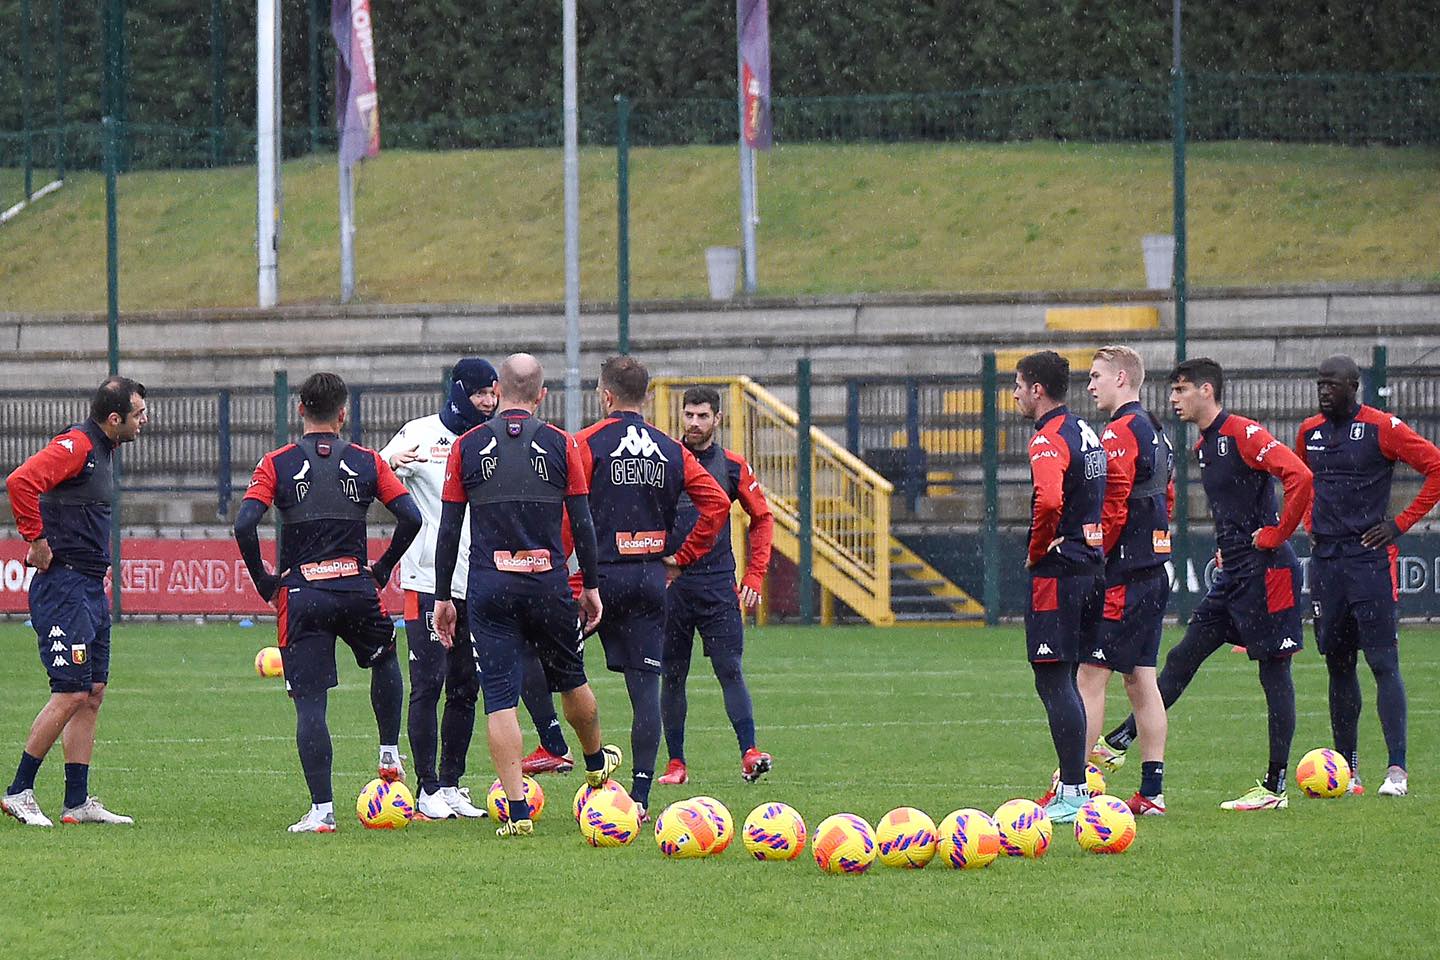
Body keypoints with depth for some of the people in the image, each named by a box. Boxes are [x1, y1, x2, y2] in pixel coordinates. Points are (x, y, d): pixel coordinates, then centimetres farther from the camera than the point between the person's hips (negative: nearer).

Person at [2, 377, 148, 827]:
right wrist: (37, 541, -20)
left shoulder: (100, 451, 17)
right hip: (64, 585, -10)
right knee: (71, 693, -11)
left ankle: (78, 802, 11)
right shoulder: (76, 445, -14)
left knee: (92, 693, 9)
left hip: (91, 588, 10)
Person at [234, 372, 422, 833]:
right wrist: (383, 568, 10)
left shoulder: (277, 464, 0)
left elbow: (244, 524, -11)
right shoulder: (366, 462, 4)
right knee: (385, 661, 32)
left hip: (301, 594, -1)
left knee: (310, 703, -1)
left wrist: (262, 579, 1)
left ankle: (322, 809, -5)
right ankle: (390, 756, 32)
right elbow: (411, 517, -2)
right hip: (356, 588, 1)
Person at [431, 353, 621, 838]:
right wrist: (590, 586, 11)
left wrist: (442, 597, 7)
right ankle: (596, 762, 47)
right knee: (570, 678, 22)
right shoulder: (560, 445, 0)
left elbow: (449, 528, 2)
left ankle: (518, 812, -7)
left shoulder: (467, 447, 0)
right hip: (548, 582, 1)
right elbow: (582, 522, 1)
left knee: (499, 697, -1)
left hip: (488, 587, -1)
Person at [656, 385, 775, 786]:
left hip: (717, 583, 0)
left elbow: (762, 519, 15)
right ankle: (676, 764, 10)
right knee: (671, 675, 4)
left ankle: (749, 754, -14)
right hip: (669, 583, 0)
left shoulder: (732, 467, 6)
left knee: (730, 669, -10)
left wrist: (754, 577, 7)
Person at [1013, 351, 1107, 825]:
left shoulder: (1049, 439, -13)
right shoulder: (1085, 433, 16)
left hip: (1057, 571, -9)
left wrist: (1036, 552, -14)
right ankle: (1075, 785, 16)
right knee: (1065, 681, 15)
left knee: (1053, 682, -8)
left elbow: (1049, 502, -29)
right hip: (1090, 566, 9)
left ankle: (1072, 794, -13)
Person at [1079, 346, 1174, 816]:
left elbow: (1114, 509, -19)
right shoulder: (1156, 432, 16)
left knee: (1089, 676, -8)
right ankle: (1152, 791, 9)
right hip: (1154, 571, 10)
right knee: (1141, 680, 11)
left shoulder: (1119, 433, -13)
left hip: (1121, 578, -10)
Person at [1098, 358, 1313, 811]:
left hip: (1265, 570, -9)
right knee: (1183, 658, 10)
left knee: (1274, 671, -3)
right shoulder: (1204, 446, 15)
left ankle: (1275, 787, 0)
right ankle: (1118, 743, 13)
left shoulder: (1243, 435, -14)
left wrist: (1276, 535, -19)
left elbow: (1299, 476, -27)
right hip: (1233, 573, 9)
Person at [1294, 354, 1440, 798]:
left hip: (1370, 557, -6)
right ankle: (1347, 769, 14)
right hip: (1325, 558, 6)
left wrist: (1401, 524, -9)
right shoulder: (1310, 432, 11)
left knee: (1383, 662, -11)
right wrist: (1311, 523, 14)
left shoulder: (1382, 429, -7)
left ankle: (1397, 769, -13)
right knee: (1337, 665, 8)